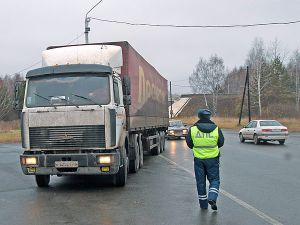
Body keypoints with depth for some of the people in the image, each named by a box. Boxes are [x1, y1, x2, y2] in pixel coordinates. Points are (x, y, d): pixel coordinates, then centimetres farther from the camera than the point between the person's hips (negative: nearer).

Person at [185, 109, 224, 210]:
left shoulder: (193, 129, -6)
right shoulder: (216, 129, -5)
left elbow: (189, 144, 3)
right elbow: (221, 143, 5)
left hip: (198, 159, 1)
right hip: (212, 159, -1)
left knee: (200, 181, 11)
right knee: (214, 180, 12)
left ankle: (203, 204, 17)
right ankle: (212, 198, -10)